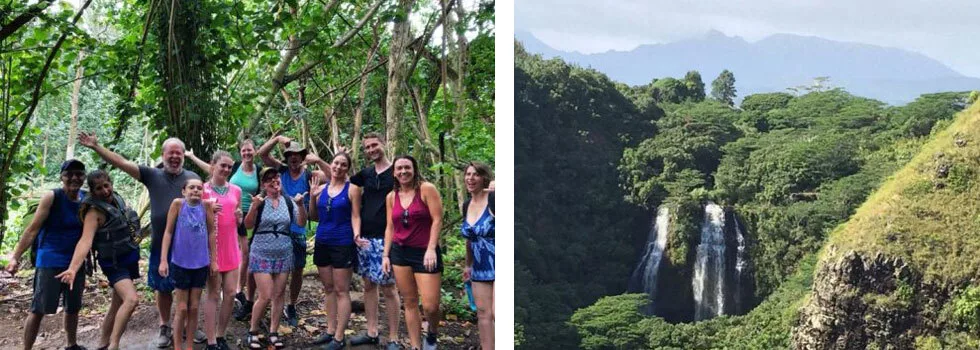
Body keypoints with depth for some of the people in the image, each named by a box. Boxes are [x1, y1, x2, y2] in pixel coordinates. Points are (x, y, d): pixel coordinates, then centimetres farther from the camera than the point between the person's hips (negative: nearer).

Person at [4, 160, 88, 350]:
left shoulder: (87, 199, 3)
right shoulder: (51, 197, -11)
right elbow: (33, 229, -11)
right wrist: (15, 256, -15)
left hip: (76, 261, 5)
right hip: (50, 261, -5)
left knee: (73, 307, 16)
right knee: (38, 309, -5)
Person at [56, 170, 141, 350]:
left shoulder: (117, 198, 1)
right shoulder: (95, 211, -22)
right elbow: (85, 240, -36)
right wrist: (73, 268, -47)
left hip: (128, 259, 8)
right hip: (114, 263, -8)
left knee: (117, 305, 14)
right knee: (131, 299, -26)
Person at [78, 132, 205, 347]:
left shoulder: (193, 177, 2)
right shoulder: (152, 175, 2)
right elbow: (121, 163, -3)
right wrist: (96, 147, -11)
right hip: (161, 244, 0)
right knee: (163, 289, 11)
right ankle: (165, 328, 26)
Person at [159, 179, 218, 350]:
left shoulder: (206, 205, -4)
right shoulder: (178, 204, -9)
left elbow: (211, 233, 3)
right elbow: (168, 232, -6)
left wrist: (213, 260, 5)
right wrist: (163, 260, -10)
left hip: (201, 264, 2)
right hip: (180, 263, -2)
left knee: (194, 307, 10)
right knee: (182, 308, 5)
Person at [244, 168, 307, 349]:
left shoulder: (289, 202, 2)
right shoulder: (260, 202, -5)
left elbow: (301, 223, -4)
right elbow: (248, 225, -10)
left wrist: (300, 205, -19)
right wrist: (254, 207, -26)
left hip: (284, 254, 3)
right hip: (262, 254, -3)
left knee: (278, 295, 7)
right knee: (265, 296, -8)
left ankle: (273, 332, 18)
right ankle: (253, 331, 10)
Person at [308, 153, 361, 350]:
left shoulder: (352, 189, -4)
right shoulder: (321, 189, 9)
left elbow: (355, 216, -6)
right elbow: (314, 217, 13)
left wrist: (356, 234, -24)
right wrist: (312, 198, -3)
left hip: (343, 245, -5)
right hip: (322, 243, 5)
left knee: (341, 291, -1)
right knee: (328, 289, 12)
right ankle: (330, 331, 22)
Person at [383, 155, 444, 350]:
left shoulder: (427, 189, -6)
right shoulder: (391, 197, 9)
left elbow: (437, 220, -10)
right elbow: (390, 228, 12)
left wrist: (431, 249, -17)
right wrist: (386, 255, 6)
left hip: (425, 253, -4)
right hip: (400, 253, 4)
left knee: (430, 306, -9)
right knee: (410, 302, 6)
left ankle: (432, 334, 22)